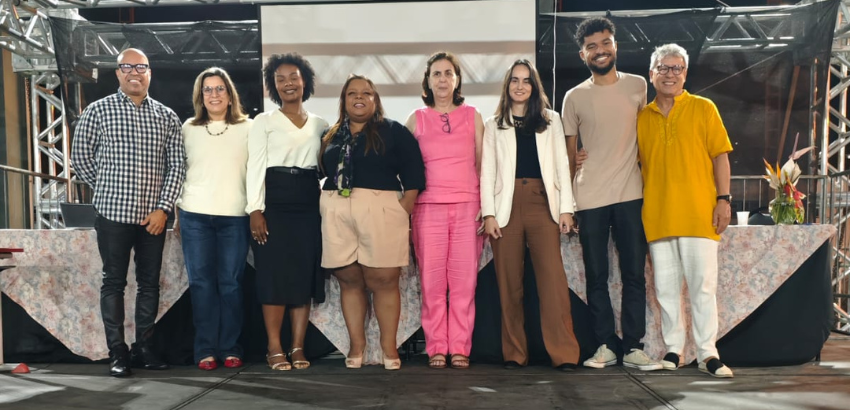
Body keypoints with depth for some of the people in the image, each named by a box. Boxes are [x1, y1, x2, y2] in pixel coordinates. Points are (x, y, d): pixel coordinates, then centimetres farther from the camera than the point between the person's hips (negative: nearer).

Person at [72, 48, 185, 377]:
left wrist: (163, 207, -6)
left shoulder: (167, 117, 6)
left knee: (150, 282, 8)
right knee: (114, 282, 3)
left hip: (153, 215, 3)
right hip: (114, 213, -2)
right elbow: (80, 157, 5)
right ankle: (117, 353, 10)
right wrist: (108, 189, 5)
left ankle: (144, 348, 19)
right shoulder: (98, 111, 1)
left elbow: (177, 165, 3)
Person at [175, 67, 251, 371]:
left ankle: (230, 348, 11)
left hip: (235, 217, -1)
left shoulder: (247, 128, 6)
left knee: (231, 283, 2)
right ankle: (206, 349, 8)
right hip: (195, 215, 1)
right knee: (201, 282, 2)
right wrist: (178, 215, 10)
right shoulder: (189, 128, 10)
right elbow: (178, 172, 12)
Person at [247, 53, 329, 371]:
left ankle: (298, 347, 9)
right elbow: (256, 167, -2)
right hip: (275, 202, -3)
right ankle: (275, 348, 3)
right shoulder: (264, 121, 4)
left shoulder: (319, 124, 13)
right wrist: (255, 210, -11)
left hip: (309, 204, 3)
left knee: (305, 275, 2)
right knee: (275, 275, -4)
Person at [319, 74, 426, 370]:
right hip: (337, 213, 4)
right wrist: (326, 207, 9)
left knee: (383, 281, -4)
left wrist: (404, 210, -9)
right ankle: (356, 346, 11)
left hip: (381, 211, -3)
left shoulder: (393, 131, 5)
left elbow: (413, 173, -1)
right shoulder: (331, 136, 17)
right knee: (349, 280, 4)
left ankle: (389, 347, 3)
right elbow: (323, 174, 20)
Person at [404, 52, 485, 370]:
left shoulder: (472, 116, 12)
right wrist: (406, 211, 3)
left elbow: (482, 163, 11)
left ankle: (460, 349, 5)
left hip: (468, 206, 0)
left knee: (464, 281, -2)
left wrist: (486, 206, 3)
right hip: (428, 207, 0)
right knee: (432, 281, -2)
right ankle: (436, 349, 5)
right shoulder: (416, 119, 11)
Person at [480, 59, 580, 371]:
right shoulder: (493, 125, 15)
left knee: (553, 278, -12)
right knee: (509, 283, -1)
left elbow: (562, 165, 12)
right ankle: (514, 354, 6)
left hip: (543, 203, 0)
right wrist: (489, 213, -3)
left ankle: (564, 354, -12)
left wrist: (566, 208, 1)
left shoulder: (551, 121, 17)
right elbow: (487, 171, 8)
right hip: (507, 206, 0)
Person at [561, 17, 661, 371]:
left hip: (630, 195, 0)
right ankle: (606, 346, 12)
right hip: (590, 198, 0)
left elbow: (644, 136, 14)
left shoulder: (637, 86, 6)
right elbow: (570, 152, 10)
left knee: (634, 274, 1)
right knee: (596, 277, 4)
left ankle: (633, 347, 8)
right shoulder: (574, 97, 5)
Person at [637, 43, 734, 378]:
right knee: (665, 286, 6)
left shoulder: (703, 108, 6)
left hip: (698, 212, -2)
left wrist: (723, 199, -5)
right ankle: (673, 349, 16)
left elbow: (721, 155, 3)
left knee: (703, 284, -2)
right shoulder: (641, 117, 11)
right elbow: (635, 162, 16)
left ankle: (707, 353, 5)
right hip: (657, 215, 2)